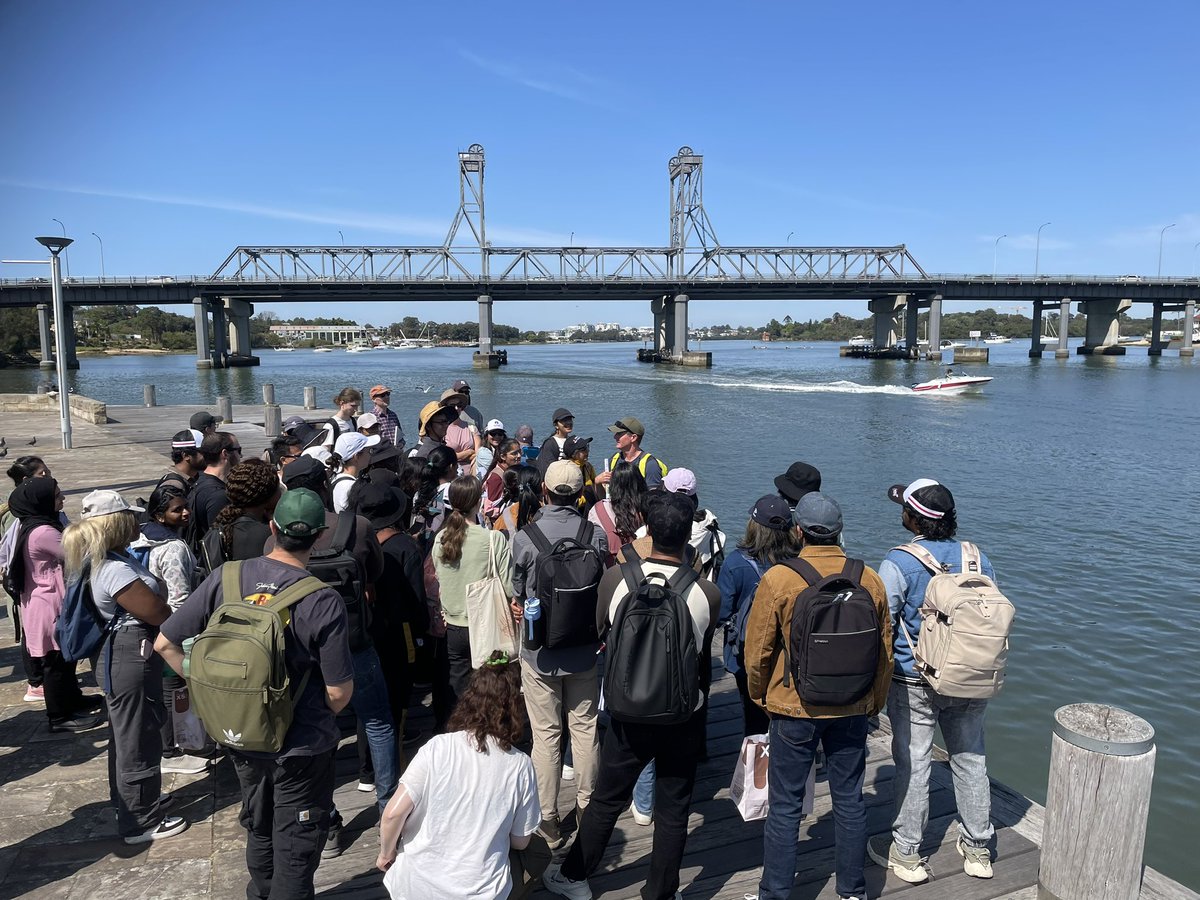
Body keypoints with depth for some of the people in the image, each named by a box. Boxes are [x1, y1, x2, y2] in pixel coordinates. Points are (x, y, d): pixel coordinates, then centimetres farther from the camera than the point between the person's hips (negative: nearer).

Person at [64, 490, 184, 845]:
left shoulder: (104, 562, 6)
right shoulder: (115, 570, -26)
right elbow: (160, 613, -22)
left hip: (119, 657, 11)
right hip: (132, 660, -11)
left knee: (126, 733, 25)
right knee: (139, 740, 4)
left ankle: (127, 799, 44)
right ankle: (142, 822, 19)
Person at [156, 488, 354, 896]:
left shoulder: (226, 579, -13)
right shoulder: (323, 601, -24)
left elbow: (165, 644, -7)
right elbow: (340, 692, -19)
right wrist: (317, 720, 3)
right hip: (301, 746, -5)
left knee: (258, 830, 28)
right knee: (295, 847, 15)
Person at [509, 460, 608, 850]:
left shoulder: (524, 537, -15)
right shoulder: (596, 535, -12)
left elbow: (517, 599, -4)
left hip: (539, 653, -1)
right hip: (585, 651, 2)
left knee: (546, 734, 9)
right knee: (585, 729, 16)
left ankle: (548, 819, 20)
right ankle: (587, 806, 31)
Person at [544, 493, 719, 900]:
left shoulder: (615, 577, -17)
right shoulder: (707, 594, -18)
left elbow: (601, 631, 1)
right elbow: (702, 650, 1)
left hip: (630, 713, 1)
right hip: (683, 716, -1)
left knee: (606, 801, 19)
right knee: (673, 812, 16)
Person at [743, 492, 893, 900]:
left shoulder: (777, 579, -16)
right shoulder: (869, 579, -5)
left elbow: (757, 652, -8)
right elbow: (884, 652, 5)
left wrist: (760, 698, 10)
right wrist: (873, 703, 19)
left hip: (793, 710, -3)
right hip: (852, 712, 3)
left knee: (785, 807, 9)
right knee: (850, 801, 18)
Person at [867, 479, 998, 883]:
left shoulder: (900, 562, -17)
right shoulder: (978, 557, -1)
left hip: (914, 683, -5)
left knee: (912, 764, 7)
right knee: (970, 760, 17)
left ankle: (907, 853, 21)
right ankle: (977, 849, 32)